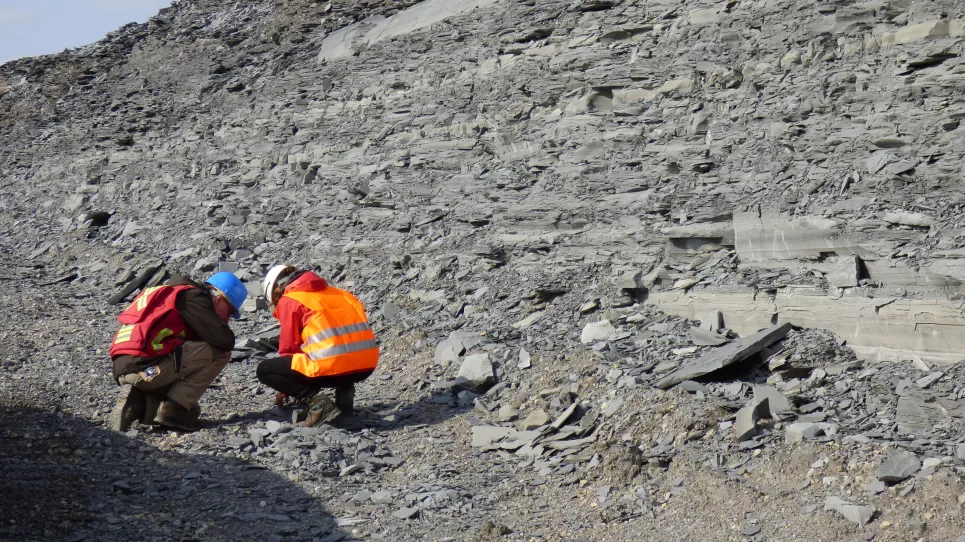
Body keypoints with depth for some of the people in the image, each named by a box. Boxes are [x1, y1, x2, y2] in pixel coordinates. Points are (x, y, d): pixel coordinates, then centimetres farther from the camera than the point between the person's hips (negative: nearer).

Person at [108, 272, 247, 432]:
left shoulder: (175, 294, 27)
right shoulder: (194, 297, -3)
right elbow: (224, 341, -9)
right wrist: (226, 330, 12)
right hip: (147, 366, -10)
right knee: (220, 353, -4)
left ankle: (137, 402, 7)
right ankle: (172, 409, -7)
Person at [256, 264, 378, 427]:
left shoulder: (289, 300, 9)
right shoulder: (335, 292, 28)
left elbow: (288, 347, 9)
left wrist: (285, 390, 24)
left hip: (331, 367, -7)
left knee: (264, 370, 11)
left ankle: (315, 400, -6)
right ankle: (345, 390, 14)